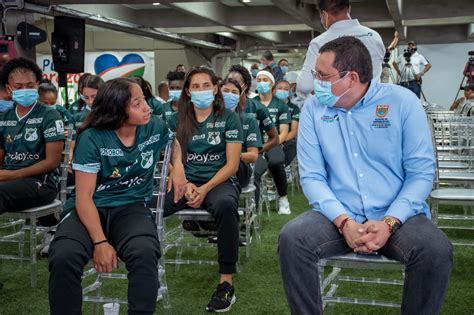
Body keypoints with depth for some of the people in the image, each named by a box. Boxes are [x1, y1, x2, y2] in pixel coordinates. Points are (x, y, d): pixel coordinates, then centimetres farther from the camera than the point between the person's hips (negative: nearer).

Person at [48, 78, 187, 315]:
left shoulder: (156, 127, 0)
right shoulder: (92, 138, -12)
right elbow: (84, 197, -13)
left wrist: (178, 166, 6)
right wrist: (100, 242, -24)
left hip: (131, 208, 2)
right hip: (90, 209, -1)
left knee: (145, 253, -34)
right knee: (63, 257, -32)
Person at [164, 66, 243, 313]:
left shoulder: (228, 119, 1)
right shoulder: (178, 121, 10)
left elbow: (232, 165, -5)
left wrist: (205, 189, -18)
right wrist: (186, 185, -12)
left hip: (220, 181, -3)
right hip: (186, 182, 3)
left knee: (225, 205, -40)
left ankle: (226, 282, -30)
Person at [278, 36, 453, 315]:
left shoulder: (403, 102, -3)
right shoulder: (313, 109, 2)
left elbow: (422, 172, -5)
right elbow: (312, 176, -2)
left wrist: (389, 222, -19)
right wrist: (343, 221, -19)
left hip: (398, 215, -1)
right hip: (338, 216, 1)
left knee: (436, 250, -29)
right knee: (292, 238, -26)